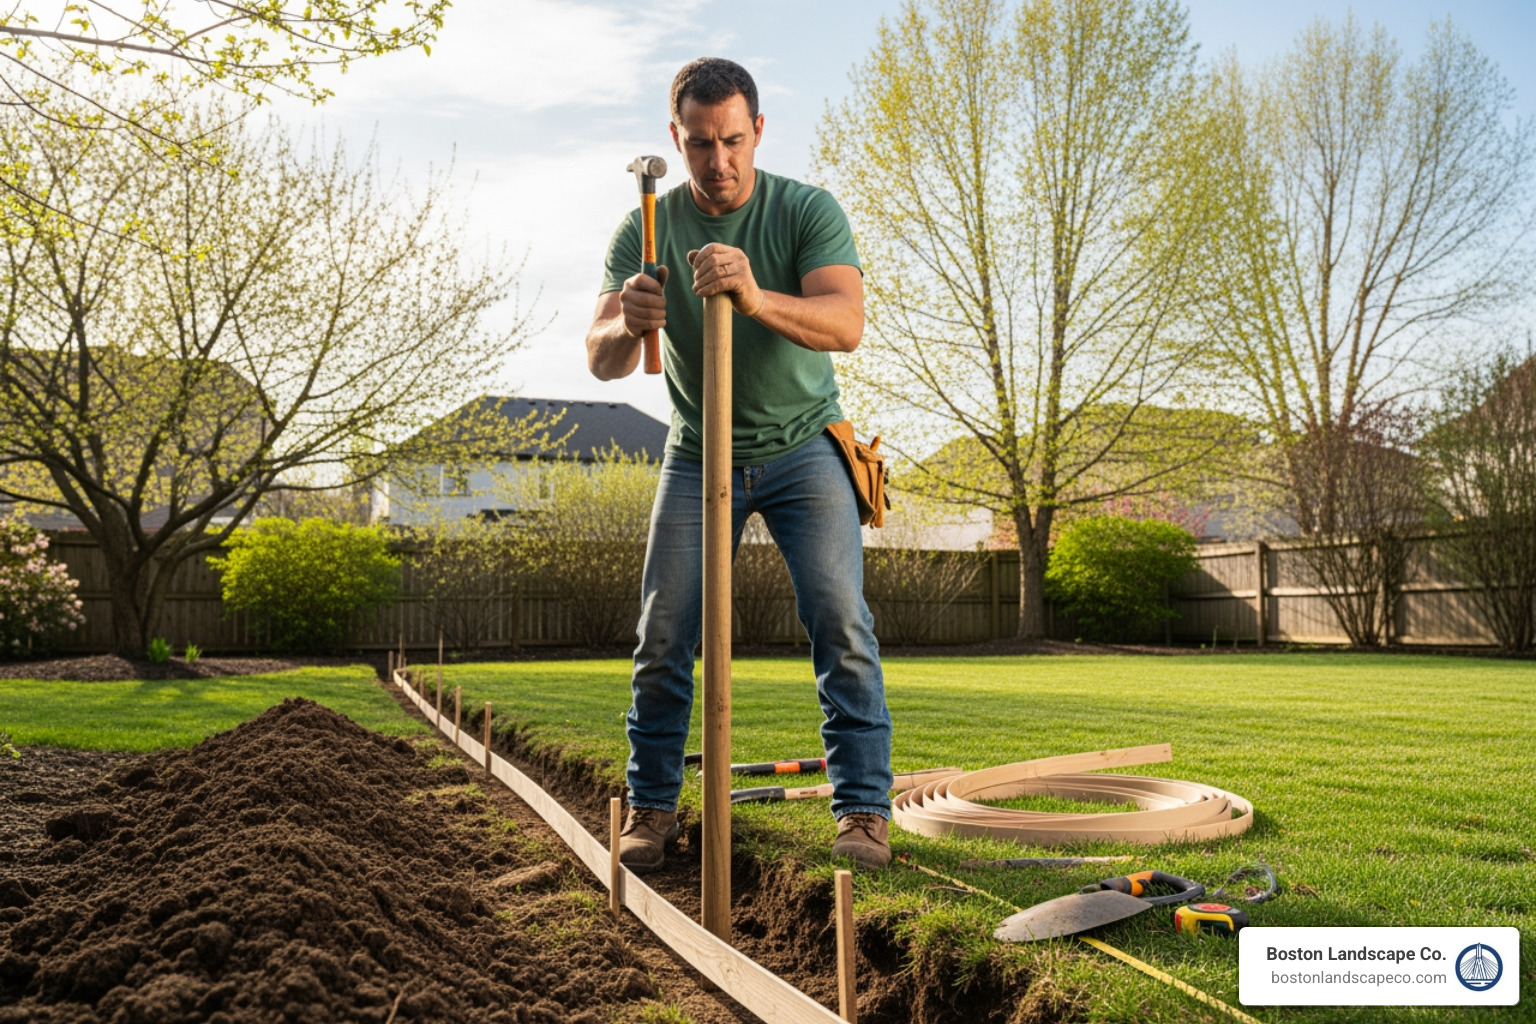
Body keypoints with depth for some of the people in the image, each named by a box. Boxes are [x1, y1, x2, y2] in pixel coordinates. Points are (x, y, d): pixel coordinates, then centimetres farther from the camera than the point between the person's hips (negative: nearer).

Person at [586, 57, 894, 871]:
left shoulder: (806, 210, -13)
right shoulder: (646, 229, -9)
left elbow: (845, 324, -30)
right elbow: (602, 361, -20)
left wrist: (756, 298, -49)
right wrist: (628, 324, -44)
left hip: (801, 447, -1)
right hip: (698, 453, 1)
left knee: (839, 621, -13)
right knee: (664, 635, -5)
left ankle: (863, 809, -4)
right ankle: (651, 810, 10)